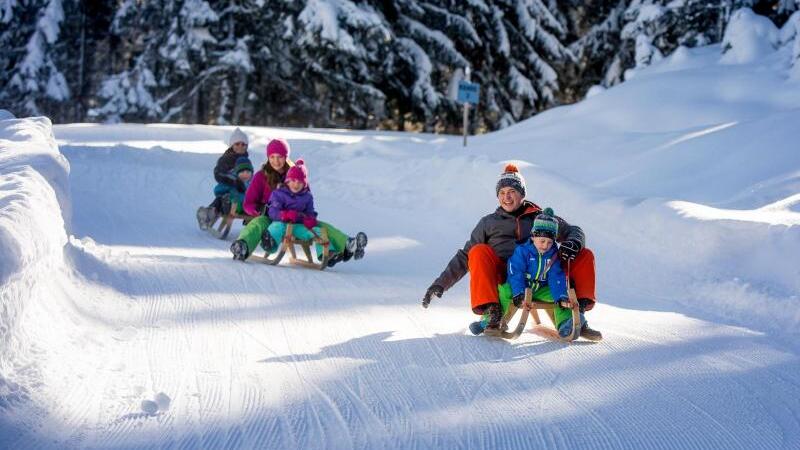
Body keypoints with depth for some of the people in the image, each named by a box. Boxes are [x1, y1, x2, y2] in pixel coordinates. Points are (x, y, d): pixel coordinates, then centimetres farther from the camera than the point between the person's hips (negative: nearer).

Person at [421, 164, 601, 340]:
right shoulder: (488, 223, 19)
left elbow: (574, 231, 14)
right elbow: (465, 256, 19)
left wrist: (573, 243, -12)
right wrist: (441, 283, 10)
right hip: (505, 281, 0)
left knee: (585, 255, -12)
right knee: (479, 252, -26)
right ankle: (492, 313, -31)